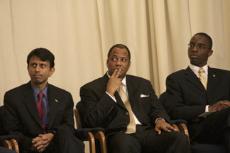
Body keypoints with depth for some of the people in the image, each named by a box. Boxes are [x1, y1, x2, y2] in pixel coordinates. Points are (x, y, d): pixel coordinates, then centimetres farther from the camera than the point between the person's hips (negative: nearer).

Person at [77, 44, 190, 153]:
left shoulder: (143, 84, 25)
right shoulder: (91, 89, 10)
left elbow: (156, 109, 23)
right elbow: (91, 122, -3)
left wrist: (160, 120, -1)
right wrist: (109, 92, -4)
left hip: (146, 133, 4)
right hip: (118, 137, -4)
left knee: (179, 139, -26)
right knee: (126, 143, -41)